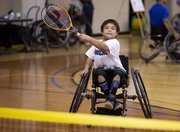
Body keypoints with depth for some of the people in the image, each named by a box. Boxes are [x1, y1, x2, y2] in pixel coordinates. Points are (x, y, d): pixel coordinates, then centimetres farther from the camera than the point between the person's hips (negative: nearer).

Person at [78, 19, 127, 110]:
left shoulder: (115, 43, -9)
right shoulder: (96, 43, 13)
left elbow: (104, 47, -29)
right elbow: (90, 57, 16)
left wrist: (88, 39, -38)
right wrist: (86, 68, -4)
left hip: (115, 69, -3)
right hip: (102, 72, 3)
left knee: (118, 72, -37)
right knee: (99, 72, -32)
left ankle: (111, 98, -32)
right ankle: (113, 102, -29)